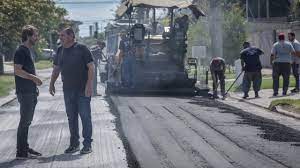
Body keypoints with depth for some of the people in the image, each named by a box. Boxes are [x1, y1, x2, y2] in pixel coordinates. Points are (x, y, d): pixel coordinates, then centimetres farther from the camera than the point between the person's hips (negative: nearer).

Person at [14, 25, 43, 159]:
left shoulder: (28, 51, 17)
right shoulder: (21, 51, -13)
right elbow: (17, 70, -21)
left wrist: (35, 81, 18)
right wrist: (33, 77, -20)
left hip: (31, 92, 10)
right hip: (25, 92, -10)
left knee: (27, 121, 14)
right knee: (24, 121, -7)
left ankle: (25, 148, 22)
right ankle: (21, 152, -3)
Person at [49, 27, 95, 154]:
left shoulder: (81, 49, -7)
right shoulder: (60, 50, 11)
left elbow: (91, 67, -10)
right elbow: (56, 68, 21)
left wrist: (89, 84, -17)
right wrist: (52, 84, 15)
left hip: (83, 90, -6)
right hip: (68, 90, 6)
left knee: (85, 116, -3)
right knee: (71, 117, 9)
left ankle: (87, 144, 3)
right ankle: (74, 144, 18)